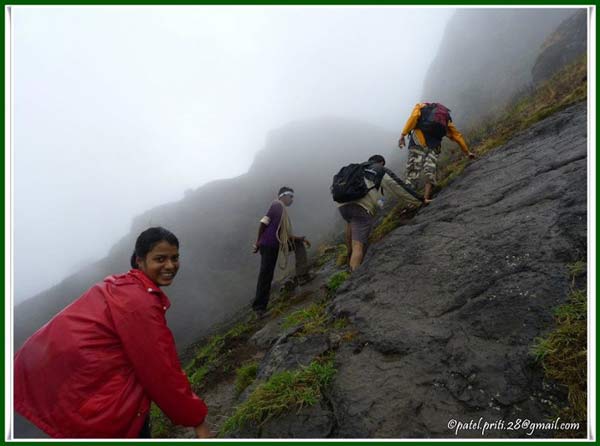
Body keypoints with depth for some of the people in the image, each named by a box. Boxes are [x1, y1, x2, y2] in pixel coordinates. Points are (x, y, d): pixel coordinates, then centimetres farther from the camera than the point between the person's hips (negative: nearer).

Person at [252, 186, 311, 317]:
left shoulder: (282, 209, 21)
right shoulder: (277, 205, -5)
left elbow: (286, 234, 22)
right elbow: (263, 223, -13)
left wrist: (301, 238, 18)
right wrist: (257, 243, -14)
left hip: (278, 244, 9)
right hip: (268, 245, -9)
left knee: (299, 243, 15)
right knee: (265, 276, -5)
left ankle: (302, 276, 8)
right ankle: (259, 307, 4)